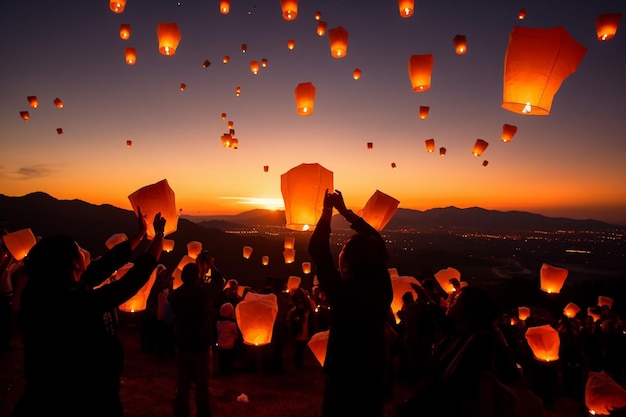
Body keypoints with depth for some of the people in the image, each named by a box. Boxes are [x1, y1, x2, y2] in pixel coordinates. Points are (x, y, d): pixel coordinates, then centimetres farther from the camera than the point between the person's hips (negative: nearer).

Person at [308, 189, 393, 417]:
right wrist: (344, 211, 3)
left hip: (343, 381, -5)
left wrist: (327, 210, -11)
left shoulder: (343, 292, -27)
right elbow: (375, 243, 0)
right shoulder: (383, 287, -13)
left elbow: (317, 249, -21)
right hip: (374, 380, 5)